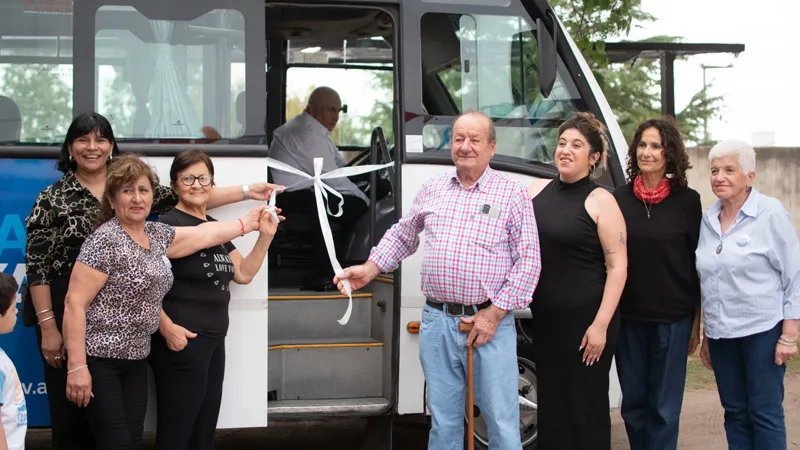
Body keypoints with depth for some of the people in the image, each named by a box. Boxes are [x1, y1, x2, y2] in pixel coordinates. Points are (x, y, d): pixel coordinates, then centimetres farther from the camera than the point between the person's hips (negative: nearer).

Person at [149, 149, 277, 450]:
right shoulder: (168, 225, -13)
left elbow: (243, 274, 18)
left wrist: (265, 237, 7)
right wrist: (166, 327, -26)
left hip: (213, 341, 9)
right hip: (181, 341, -9)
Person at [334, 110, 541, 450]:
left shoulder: (513, 194, -1)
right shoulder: (432, 189, 12)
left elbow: (529, 261, -5)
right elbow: (402, 234, 25)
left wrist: (494, 313, -10)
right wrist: (371, 268, 12)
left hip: (489, 321, -3)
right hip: (436, 321, 4)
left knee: (502, 422, 0)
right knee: (443, 422, 11)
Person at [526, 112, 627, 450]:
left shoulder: (600, 201, -7)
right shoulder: (538, 189, 9)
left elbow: (617, 266, -11)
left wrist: (600, 324, -17)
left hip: (585, 318, -5)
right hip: (544, 317, 6)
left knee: (585, 405, 2)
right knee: (550, 402, 12)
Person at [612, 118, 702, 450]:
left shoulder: (687, 201, -2)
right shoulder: (619, 198, 3)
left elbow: (698, 265, 2)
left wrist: (696, 323, 1)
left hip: (672, 319, -2)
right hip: (628, 317, 2)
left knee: (664, 407, 3)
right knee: (633, 403, 10)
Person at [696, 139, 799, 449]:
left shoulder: (771, 214, -6)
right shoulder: (708, 220, 9)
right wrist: (706, 337, 17)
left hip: (762, 330, -5)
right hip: (721, 334, 5)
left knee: (765, 413, -3)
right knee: (735, 412, 9)